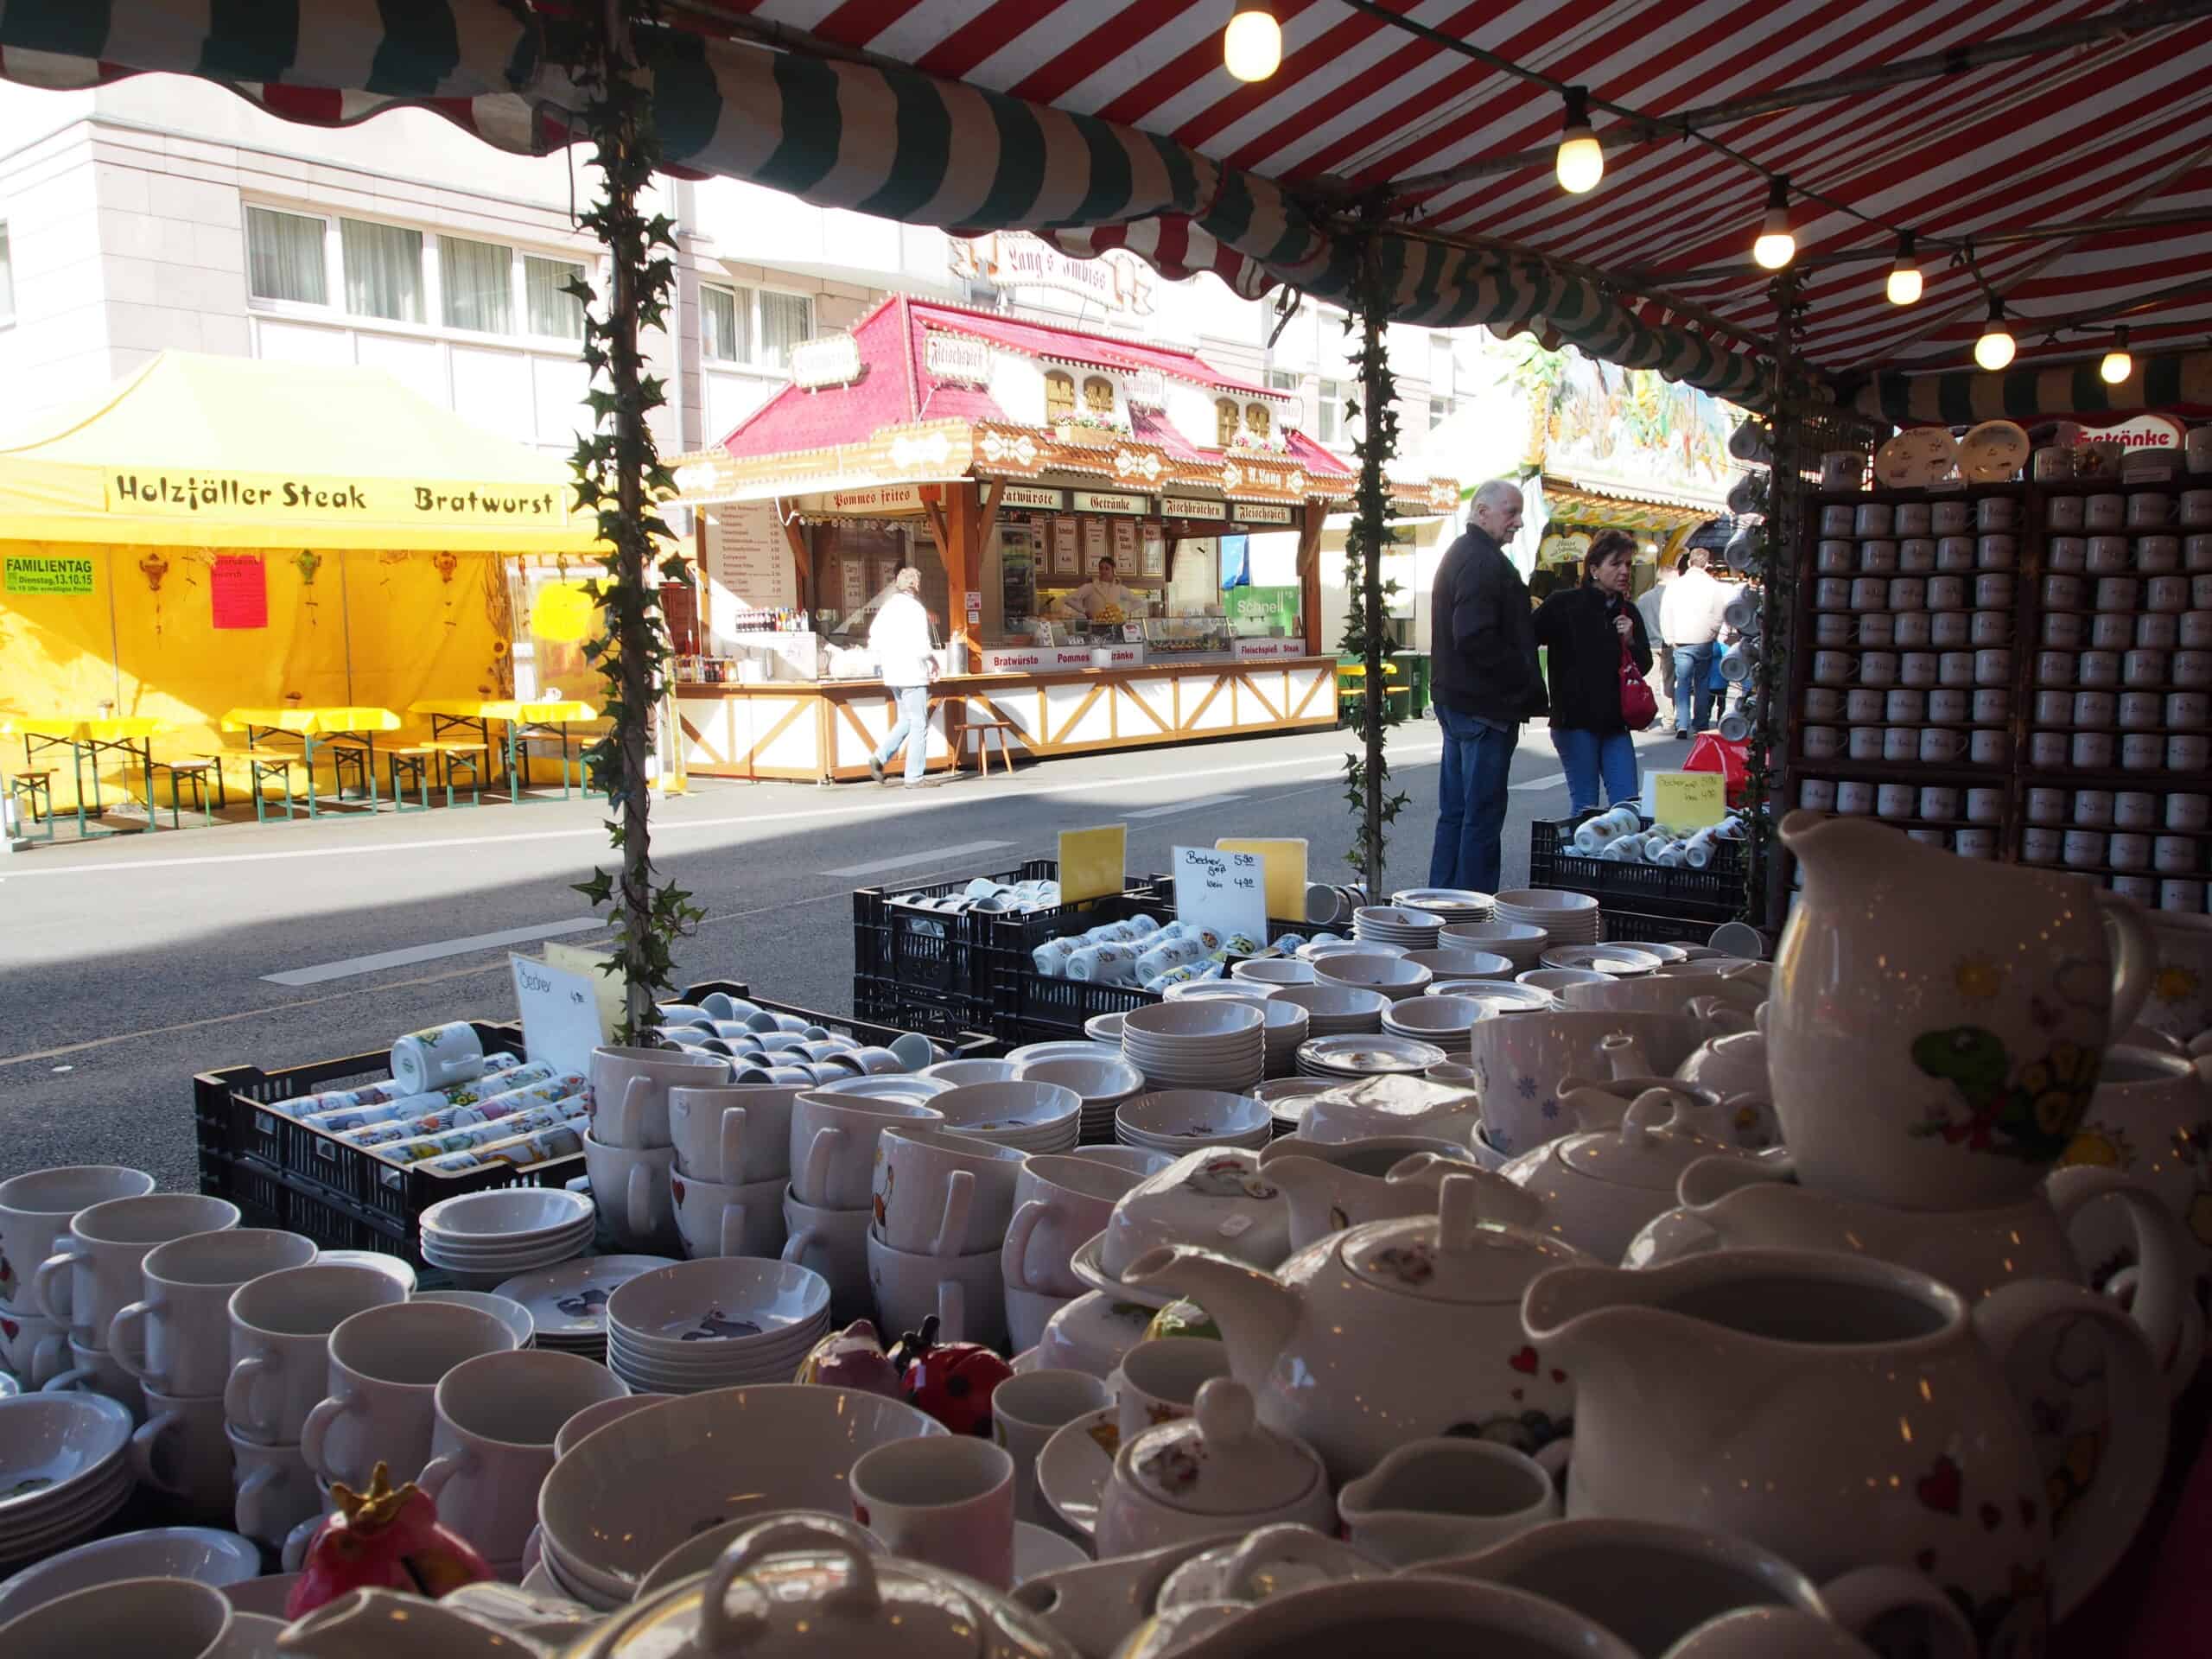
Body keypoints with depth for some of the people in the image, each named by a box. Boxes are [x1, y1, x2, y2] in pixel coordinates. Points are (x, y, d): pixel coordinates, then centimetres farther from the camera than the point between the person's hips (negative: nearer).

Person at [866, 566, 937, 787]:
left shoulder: (888, 606, 10)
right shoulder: (915, 609, -14)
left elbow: (874, 638, 15)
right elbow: (921, 646, -19)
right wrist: (933, 661, -1)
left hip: (892, 674, 8)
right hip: (912, 673, -8)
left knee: (906, 720, 20)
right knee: (919, 724, 0)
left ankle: (880, 757, 5)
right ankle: (914, 777, 0)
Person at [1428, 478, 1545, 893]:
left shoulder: (1459, 554, 17)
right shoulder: (1484, 562, -16)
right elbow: (1476, 638, -26)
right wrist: (1527, 682, -16)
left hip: (1454, 699, 11)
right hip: (1486, 704, -11)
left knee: (1454, 810, 15)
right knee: (1483, 815, -5)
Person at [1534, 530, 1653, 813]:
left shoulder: (1628, 613, 12)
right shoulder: (1564, 604, -4)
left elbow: (1643, 666, 14)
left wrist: (1631, 641, -6)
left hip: (1614, 722, 5)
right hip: (1575, 718, -5)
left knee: (1627, 804, 1)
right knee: (1585, 805, -2)